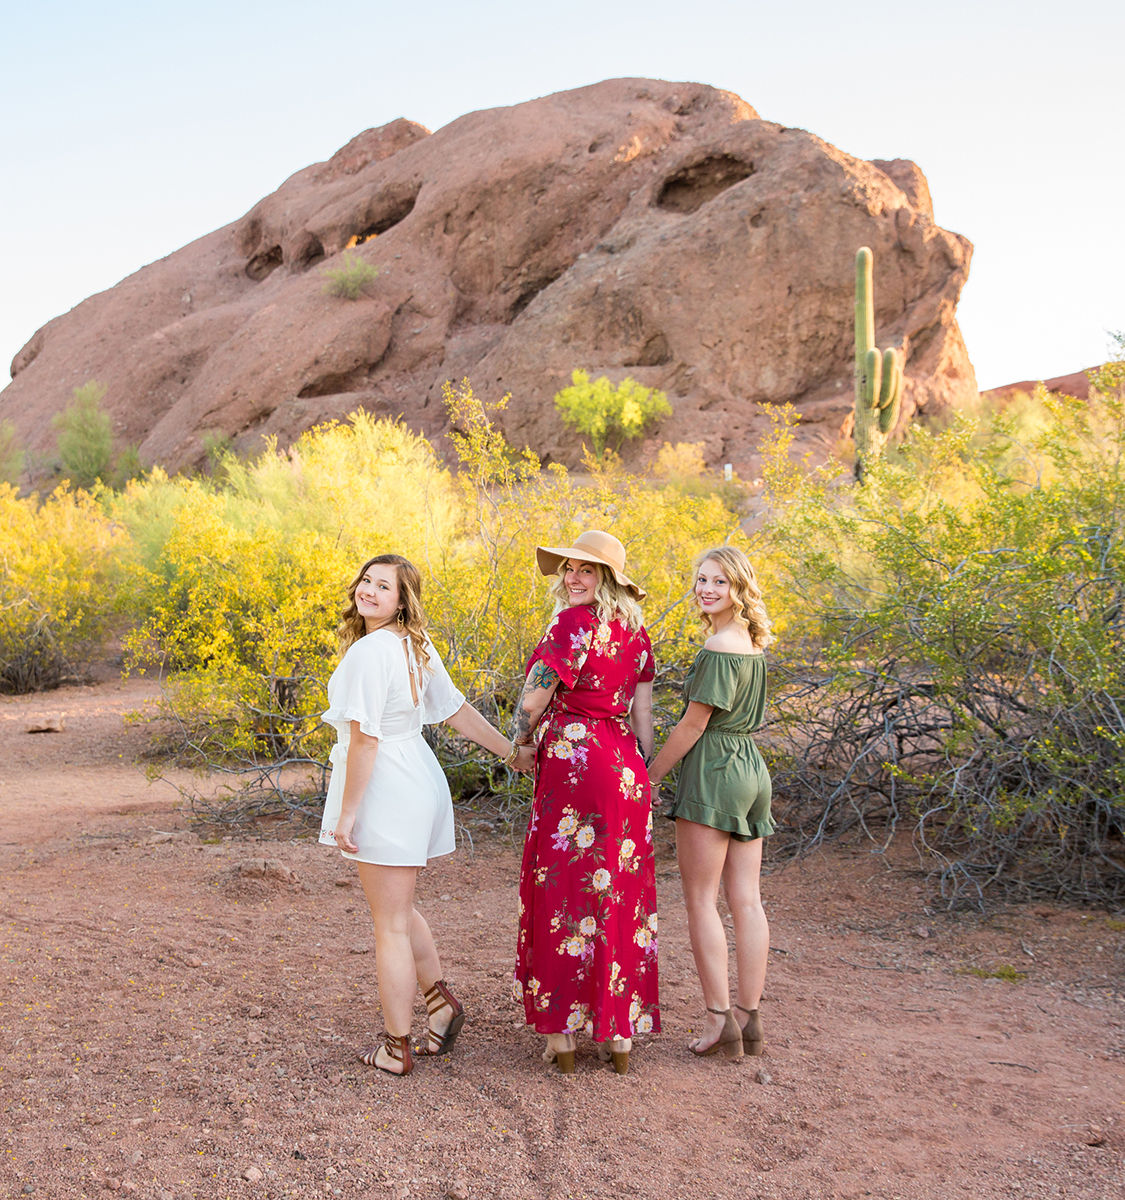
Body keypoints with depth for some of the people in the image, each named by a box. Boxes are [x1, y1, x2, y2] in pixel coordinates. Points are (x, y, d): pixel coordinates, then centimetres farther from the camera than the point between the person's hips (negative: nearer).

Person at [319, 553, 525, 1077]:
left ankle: (397, 1049, 16)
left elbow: (364, 738, -22)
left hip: (383, 794, -8)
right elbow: (457, 710, 11)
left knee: (390, 925, 4)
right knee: (397, 909, 26)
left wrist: (345, 814, -17)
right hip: (417, 783, 8)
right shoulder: (417, 647, 7)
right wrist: (514, 754, 18)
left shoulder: (368, 651, -20)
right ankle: (440, 1000, 37)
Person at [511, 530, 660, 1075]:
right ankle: (620, 1033, 17)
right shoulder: (635, 630, 11)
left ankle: (562, 1034, 8)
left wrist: (523, 744, 4)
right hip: (624, 768, 7)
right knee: (621, 894, 11)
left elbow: (532, 700, -14)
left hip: (573, 761, -7)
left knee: (563, 893, 2)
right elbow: (643, 717, 12)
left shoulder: (573, 622, -11)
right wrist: (636, 776, 17)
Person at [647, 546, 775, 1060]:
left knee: (701, 901, -2)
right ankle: (749, 1018, 11)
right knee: (746, 900, 7)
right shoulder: (753, 645, 13)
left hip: (713, 772, -9)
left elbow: (693, 725, -14)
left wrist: (651, 775, -4)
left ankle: (719, 1019, -2)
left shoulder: (718, 647, -15)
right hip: (751, 768, 9)